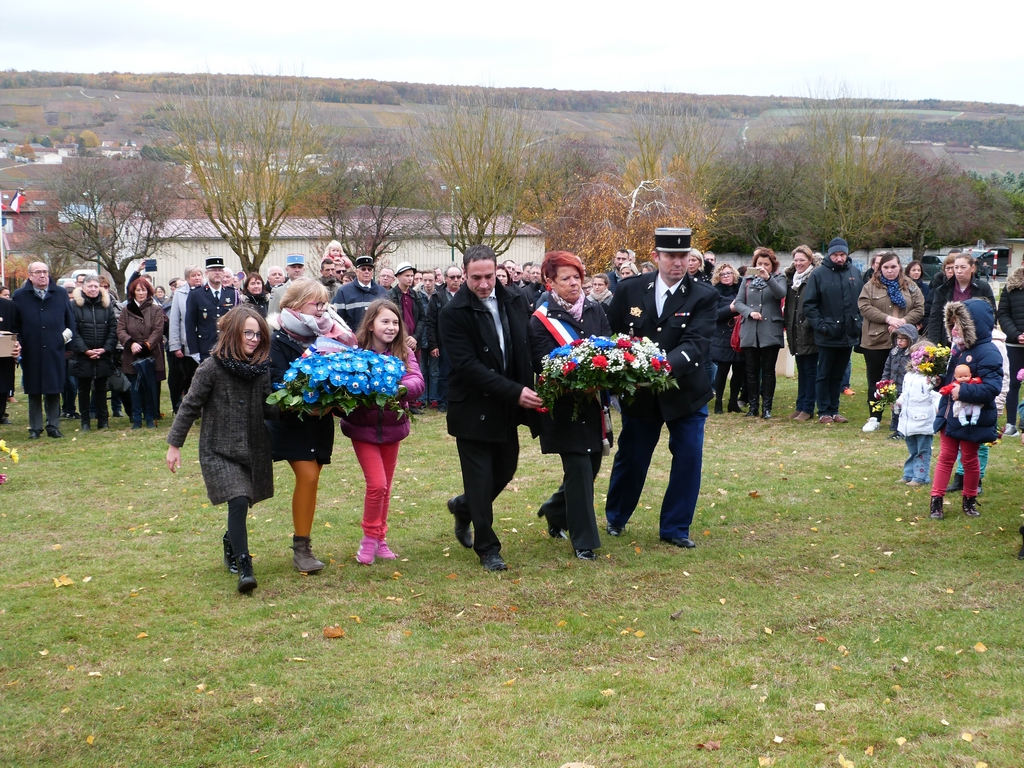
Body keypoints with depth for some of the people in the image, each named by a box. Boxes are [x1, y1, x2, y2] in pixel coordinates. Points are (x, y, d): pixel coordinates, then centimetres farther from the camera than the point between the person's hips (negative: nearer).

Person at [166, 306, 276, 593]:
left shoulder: (262, 368, 2)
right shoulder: (212, 367, -11)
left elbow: (268, 408, 5)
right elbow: (190, 406, -5)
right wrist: (174, 444, -3)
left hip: (254, 449, 5)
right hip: (219, 450, -5)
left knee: (241, 504, 13)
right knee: (239, 501, -19)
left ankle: (231, 543, 44)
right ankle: (244, 567, -15)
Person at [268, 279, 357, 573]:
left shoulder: (327, 334, 6)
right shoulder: (279, 339, -10)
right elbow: (277, 382, -17)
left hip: (320, 420, 5)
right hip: (292, 420, -5)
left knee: (310, 477, 8)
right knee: (308, 475, -15)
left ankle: (302, 544, 18)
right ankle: (300, 547, -6)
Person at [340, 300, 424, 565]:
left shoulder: (404, 353, -5)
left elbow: (417, 381, -19)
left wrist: (401, 388, -39)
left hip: (392, 427, 4)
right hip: (363, 428, -4)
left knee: (385, 487, 14)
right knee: (376, 484, -11)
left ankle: (380, 539, 28)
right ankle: (369, 538, 8)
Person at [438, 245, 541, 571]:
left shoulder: (515, 302, 3)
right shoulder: (453, 314, -14)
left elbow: (529, 346, 10)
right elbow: (468, 366, -20)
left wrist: (530, 390, -4)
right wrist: (514, 392, -24)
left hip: (508, 409, 6)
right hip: (473, 409, -6)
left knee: (505, 471, 15)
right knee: (480, 480, 1)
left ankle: (463, 507, 42)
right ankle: (487, 548, 14)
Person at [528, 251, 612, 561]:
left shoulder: (595, 311, 7)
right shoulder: (542, 320, -6)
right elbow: (543, 364, -11)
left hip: (594, 402, 5)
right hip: (564, 406, -5)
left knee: (591, 463, 14)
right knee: (579, 469, -6)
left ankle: (555, 512, 39)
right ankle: (583, 541, 5)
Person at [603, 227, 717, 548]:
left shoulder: (704, 296, -9)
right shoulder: (629, 290, -4)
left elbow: (696, 342, -22)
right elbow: (611, 335, 3)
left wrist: (666, 365, -38)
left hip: (686, 392, -1)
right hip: (639, 393, 1)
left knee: (688, 459, -1)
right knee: (630, 459, 11)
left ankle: (675, 528, 16)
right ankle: (616, 518, 35)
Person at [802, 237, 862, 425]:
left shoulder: (855, 273, 6)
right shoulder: (819, 274, -7)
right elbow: (809, 304, -7)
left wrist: (858, 322, 2)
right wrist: (820, 325, -15)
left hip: (848, 334, 4)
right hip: (827, 336, -4)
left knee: (839, 375, 13)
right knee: (824, 375, 5)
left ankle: (834, 410, 21)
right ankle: (824, 412, 10)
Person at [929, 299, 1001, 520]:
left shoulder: (988, 353, -21)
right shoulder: (958, 348, 4)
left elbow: (992, 387, -31)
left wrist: (964, 391, -35)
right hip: (950, 416, 6)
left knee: (969, 460, 11)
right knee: (945, 457, 10)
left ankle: (970, 500, 28)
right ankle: (936, 500, 13)